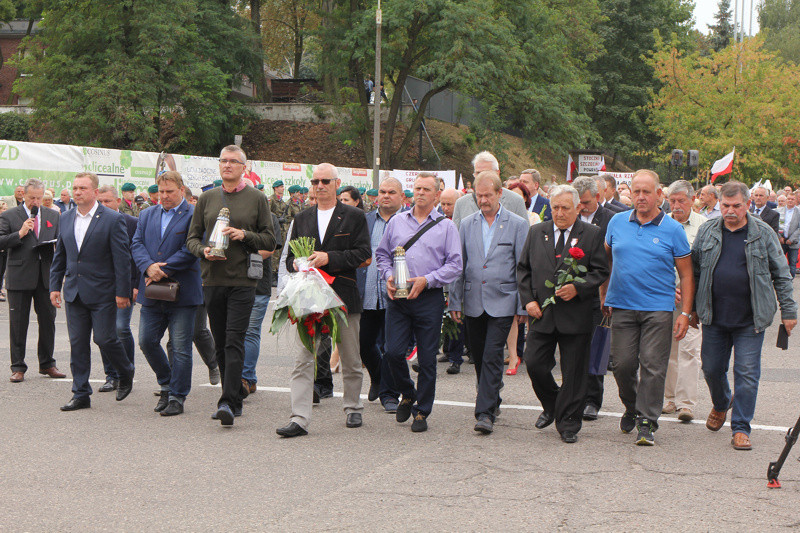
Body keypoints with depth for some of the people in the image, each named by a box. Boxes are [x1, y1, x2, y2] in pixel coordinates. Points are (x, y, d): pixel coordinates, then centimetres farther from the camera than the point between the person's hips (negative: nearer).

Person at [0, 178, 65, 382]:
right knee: (18, 322, 2)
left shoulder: (53, 216, 12)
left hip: (46, 276, 3)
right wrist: (20, 234, -18)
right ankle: (18, 367, 10)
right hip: (20, 277, -3)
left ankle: (47, 364, 19)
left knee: (48, 320, 7)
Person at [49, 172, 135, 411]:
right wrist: (55, 285, 10)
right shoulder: (66, 219, 9)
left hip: (102, 293, -5)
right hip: (74, 292, 5)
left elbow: (122, 258, -9)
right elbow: (59, 255, 16)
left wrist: (122, 292, -12)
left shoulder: (113, 219, -8)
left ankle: (126, 374, 24)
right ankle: (81, 394, 12)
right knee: (77, 343, 5)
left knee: (104, 338, -4)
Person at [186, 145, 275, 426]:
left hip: (242, 279, -4)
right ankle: (236, 396, 19)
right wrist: (203, 250, -9)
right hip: (212, 279, 4)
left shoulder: (257, 198, 3)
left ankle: (228, 401, -15)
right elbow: (192, 237, 12)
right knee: (220, 344, 8)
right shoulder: (207, 198, 11)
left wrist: (244, 235, -13)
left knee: (234, 341, -12)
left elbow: (270, 240, 4)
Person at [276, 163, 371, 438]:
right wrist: (296, 264, -7)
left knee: (350, 359, 10)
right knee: (303, 359, -7)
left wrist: (329, 258, -17)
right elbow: (290, 256, 17)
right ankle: (299, 419, -9)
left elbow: (363, 253, -7)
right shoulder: (302, 219, 14)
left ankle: (353, 409, 28)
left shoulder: (354, 216, 3)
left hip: (344, 295, -2)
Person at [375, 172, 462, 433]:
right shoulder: (397, 221, 12)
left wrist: (427, 280, -12)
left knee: (427, 358, 1)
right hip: (397, 297, 2)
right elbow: (382, 254, 17)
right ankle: (407, 395, 22)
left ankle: (421, 412, 14)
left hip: (429, 298, -2)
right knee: (393, 352, -5)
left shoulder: (446, 226, 4)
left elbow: (454, 265, -1)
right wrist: (388, 276, -2)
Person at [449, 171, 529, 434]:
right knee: (479, 357, 10)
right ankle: (492, 401, 29)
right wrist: (455, 302, 8)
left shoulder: (518, 225, 0)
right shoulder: (466, 225, 10)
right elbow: (459, 265, 12)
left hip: (502, 303, -4)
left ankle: (485, 413, -10)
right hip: (473, 303, 4)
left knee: (492, 357, -10)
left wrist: (522, 306, -3)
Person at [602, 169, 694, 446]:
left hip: (658, 308, -2)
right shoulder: (618, 222, 7)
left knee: (653, 366, -6)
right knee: (622, 364, 3)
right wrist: (604, 295, 14)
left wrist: (685, 313, -4)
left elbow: (686, 275, 2)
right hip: (621, 307, 2)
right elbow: (606, 259, 20)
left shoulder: (673, 229, 0)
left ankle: (647, 422, 3)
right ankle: (631, 408, 28)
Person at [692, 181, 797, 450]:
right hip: (714, 318, 3)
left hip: (750, 320, -2)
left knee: (747, 373, -3)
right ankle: (721, 405, 41)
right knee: (712, 369, 12)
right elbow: (694, 271, 13)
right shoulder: (706, 232, 4)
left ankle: (741, 428, 6)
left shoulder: (763, 234, -1)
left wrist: (788, 311, 3)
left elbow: (781, 275, 4)